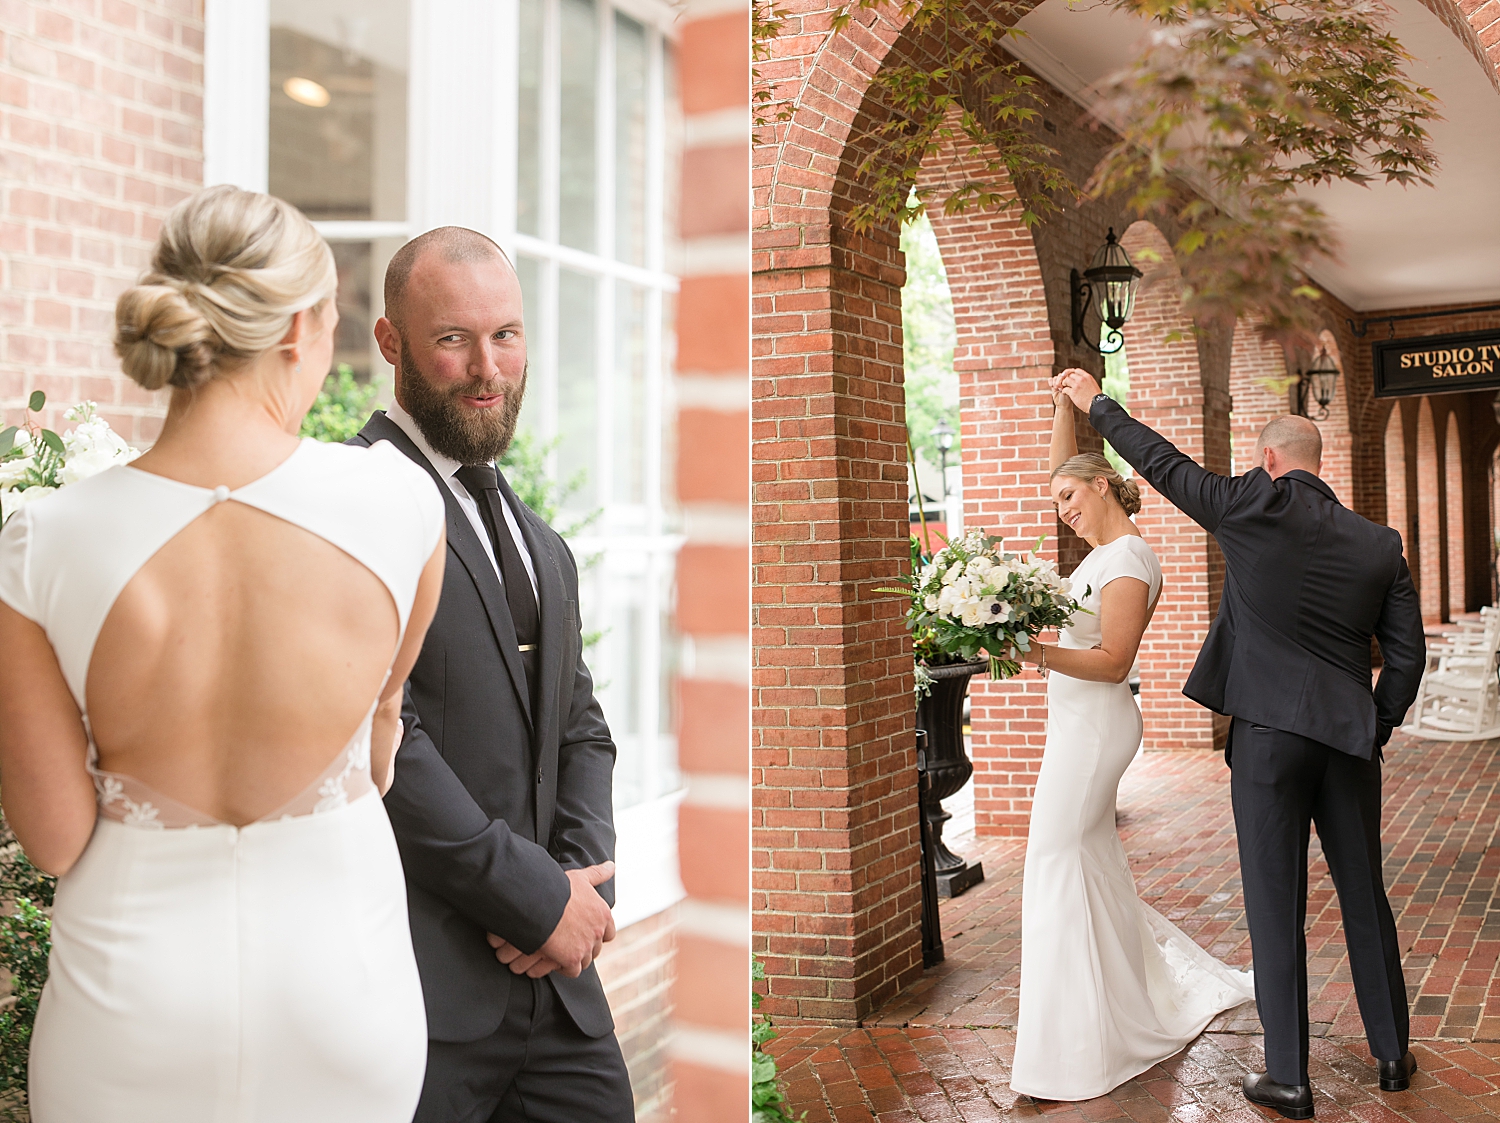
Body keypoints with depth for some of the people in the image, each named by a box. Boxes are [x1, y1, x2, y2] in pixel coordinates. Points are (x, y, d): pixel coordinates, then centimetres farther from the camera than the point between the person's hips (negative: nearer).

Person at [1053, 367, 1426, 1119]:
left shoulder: (1260, 506, -6)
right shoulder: (1379, 544, 7)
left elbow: (1164, 465, 2)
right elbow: (1407, 654, 6)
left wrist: (1095, 402, 14)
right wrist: (1376, 729, 18)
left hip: (1269, 734, -4)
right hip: (1350, 736, 5)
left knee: (1275, 907, 3)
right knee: (1365, 897, 17)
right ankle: (1392, 1054, 30)